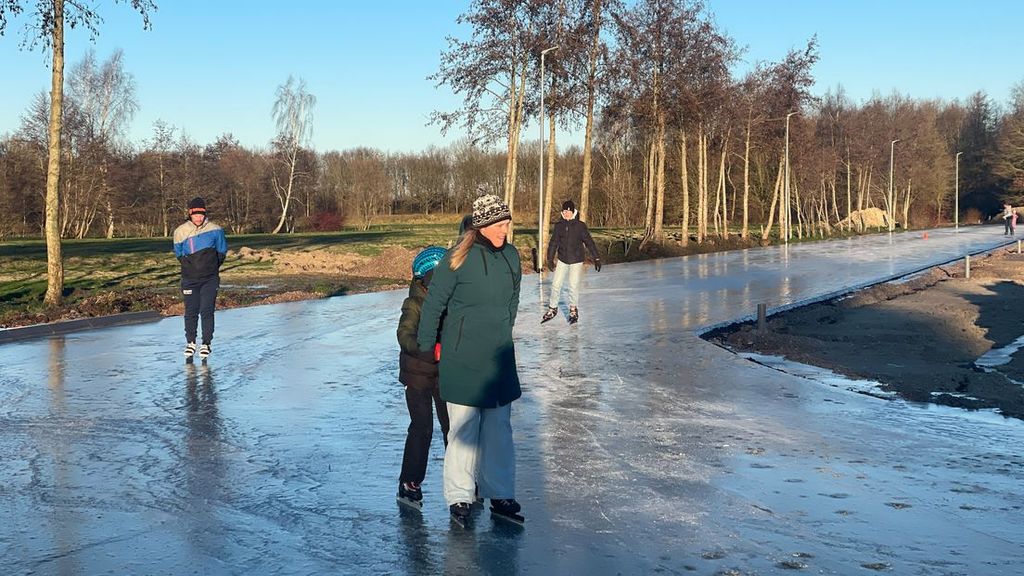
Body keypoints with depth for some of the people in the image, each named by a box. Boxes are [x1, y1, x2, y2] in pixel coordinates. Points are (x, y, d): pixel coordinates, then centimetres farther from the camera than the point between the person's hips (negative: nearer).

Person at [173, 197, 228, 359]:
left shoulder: (215, 230, -5)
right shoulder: (180, 232, -2)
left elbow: (222, 252, 10)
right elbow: (179, 254, 15)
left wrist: (212, 267, 9)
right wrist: (190, 266, 12)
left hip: (210, 279, -1)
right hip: (190, 279, 1)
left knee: (207, 311, -6)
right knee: (191, 312, 6)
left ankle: (206, 344, 5)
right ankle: (190, 342, 22)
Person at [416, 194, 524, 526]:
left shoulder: (511, 256, 3)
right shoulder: (458, 258, -14)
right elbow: (434, 303, -7)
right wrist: (426, 345, -1)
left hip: (499, 356, 6)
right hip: (462, 358, -5)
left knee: (499, 427, 12)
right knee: (463, 428, 2)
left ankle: (500, 495, 23)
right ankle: (459, 496, 15)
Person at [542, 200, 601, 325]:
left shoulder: (580, 226, -8)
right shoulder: (559, 226, 0)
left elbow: (589, 242, -6)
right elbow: (553, 243, 6)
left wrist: (597, 258, -7)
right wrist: (550, 259, 6)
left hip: (576, 261, -3)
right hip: (562, 260, 3)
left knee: (574, 286, -1)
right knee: (555, 284, 3)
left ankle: (573, 310, 19)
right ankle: (552, 308, 20)